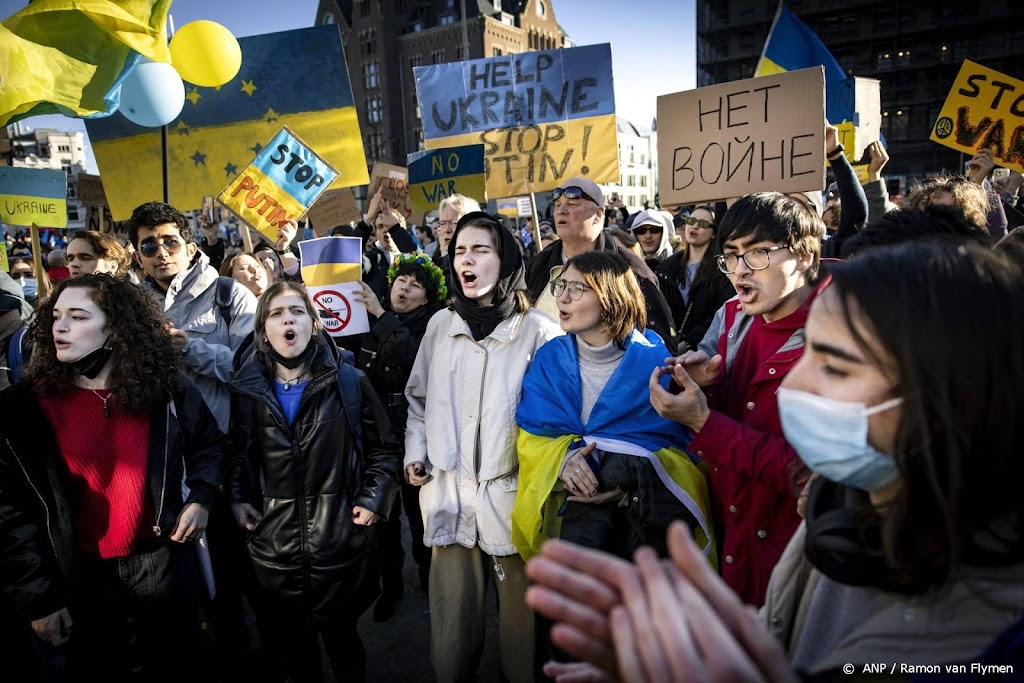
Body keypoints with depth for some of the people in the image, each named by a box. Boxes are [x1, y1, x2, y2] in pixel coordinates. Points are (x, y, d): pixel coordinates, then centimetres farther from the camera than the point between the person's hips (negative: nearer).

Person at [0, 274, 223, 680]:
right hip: (83, 577, 0)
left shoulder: (166, 388, -7)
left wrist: (201, 497, -6)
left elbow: (208, 442, 11)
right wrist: (38, 598, -7)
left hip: (164, 560, 1)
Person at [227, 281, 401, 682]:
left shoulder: (349, 381, -3)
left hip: (340, 542, -2)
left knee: (341, 636, 13)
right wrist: (237, 498, 0)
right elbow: (235, 452, 14)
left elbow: (383, 447, 3)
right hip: (274, 547, 2)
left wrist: (373, 498, -6)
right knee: (288, 649, 15)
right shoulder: (246, 389, 3)